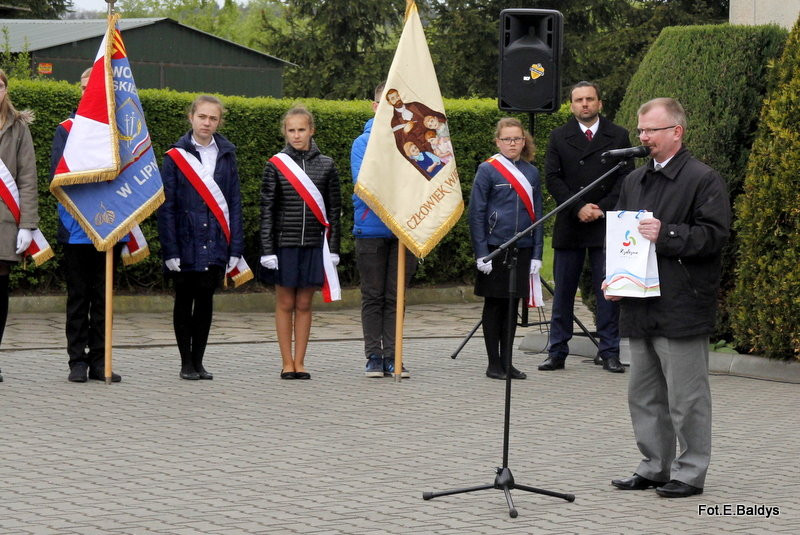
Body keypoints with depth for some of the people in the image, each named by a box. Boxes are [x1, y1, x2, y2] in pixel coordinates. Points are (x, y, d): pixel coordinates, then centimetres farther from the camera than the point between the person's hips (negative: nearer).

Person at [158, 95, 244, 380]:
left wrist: (235, 247, 2)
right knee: (184, 301, 6)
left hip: (215, 246, 2)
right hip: (185, 244, -2)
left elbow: (234, 204, 8)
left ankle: (199, 361, 15)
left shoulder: (226, 156, 7)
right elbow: (166, 206, -3)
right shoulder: (175, 156, -2)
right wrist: (170, 250, -10)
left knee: (205, 300, 7)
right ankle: (186, 362, 13)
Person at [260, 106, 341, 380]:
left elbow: (334, 209, 8)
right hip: (284, 244, -1)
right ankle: (287, 363, 10)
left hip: (314, 244, 1)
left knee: (304, 304, 6)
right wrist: (267, 250, -5)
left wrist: (334, 249, 3)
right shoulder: (276, 165, 0)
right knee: (285, 303, 4)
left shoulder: (325, 165, 4)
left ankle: (300, 362, 11)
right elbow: (267, 210, 0)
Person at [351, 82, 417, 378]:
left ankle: (392, 356, 10)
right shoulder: (364, 142, 1)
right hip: (371, 228, -1)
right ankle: (374, 356, 11)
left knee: (396, 296, 5)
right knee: (373, 296, 5)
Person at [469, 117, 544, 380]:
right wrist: (481, 253, -11)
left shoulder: (532, 173, 8)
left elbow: (537, 214, 12)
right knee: (494, 306, 3)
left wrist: (537, 254, 6)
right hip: (495, 248, -4)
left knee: (512, 305, 9)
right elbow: (476, 213, -5)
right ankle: (494, 363, 9)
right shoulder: (487, 170, -4)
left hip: (522, 250, 4)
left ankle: (507, 362, 17)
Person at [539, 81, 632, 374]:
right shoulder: (559, 137, 9)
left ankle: (609, 352, 5)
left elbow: (624, 178, 2)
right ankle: (557, 352, 9)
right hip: (569, 225, 1)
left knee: (608, 291, -1)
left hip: (606, 225, -1)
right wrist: (578, 208, -11)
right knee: (563, 292, 4)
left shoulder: (618, 136, 7)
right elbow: (553, 179, 2)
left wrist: (602, 208, -11)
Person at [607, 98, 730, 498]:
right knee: (644, 395, 13)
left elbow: (714, 235, -14)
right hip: (641, 307, 8)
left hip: (682, 310, -8)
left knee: (686, 397, -3)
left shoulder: (703, 180, -6)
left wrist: (666, 235, -23)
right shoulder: (635, 180, 17)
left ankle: (690, 472, 6)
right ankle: (654, 468, 23)